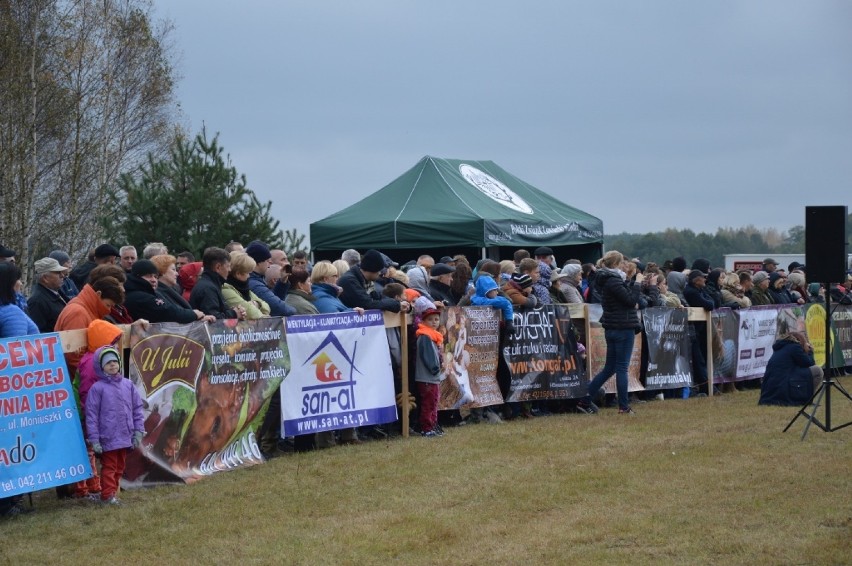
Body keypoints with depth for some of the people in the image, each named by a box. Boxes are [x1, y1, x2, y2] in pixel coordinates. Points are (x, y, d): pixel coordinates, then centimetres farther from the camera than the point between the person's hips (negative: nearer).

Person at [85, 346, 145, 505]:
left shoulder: (128, 385, 5)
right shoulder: (97, 388, -8)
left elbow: (137, 408, 10)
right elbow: (91, 415, -8)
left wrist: (138, 431, 5)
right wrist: (94, 439, -10)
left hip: (125, 437, 5)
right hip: (108, 438, -5)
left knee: (119, 467, 13)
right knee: (109, 467, 0)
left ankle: (113, 492, 23)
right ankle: (108, 495, 7)